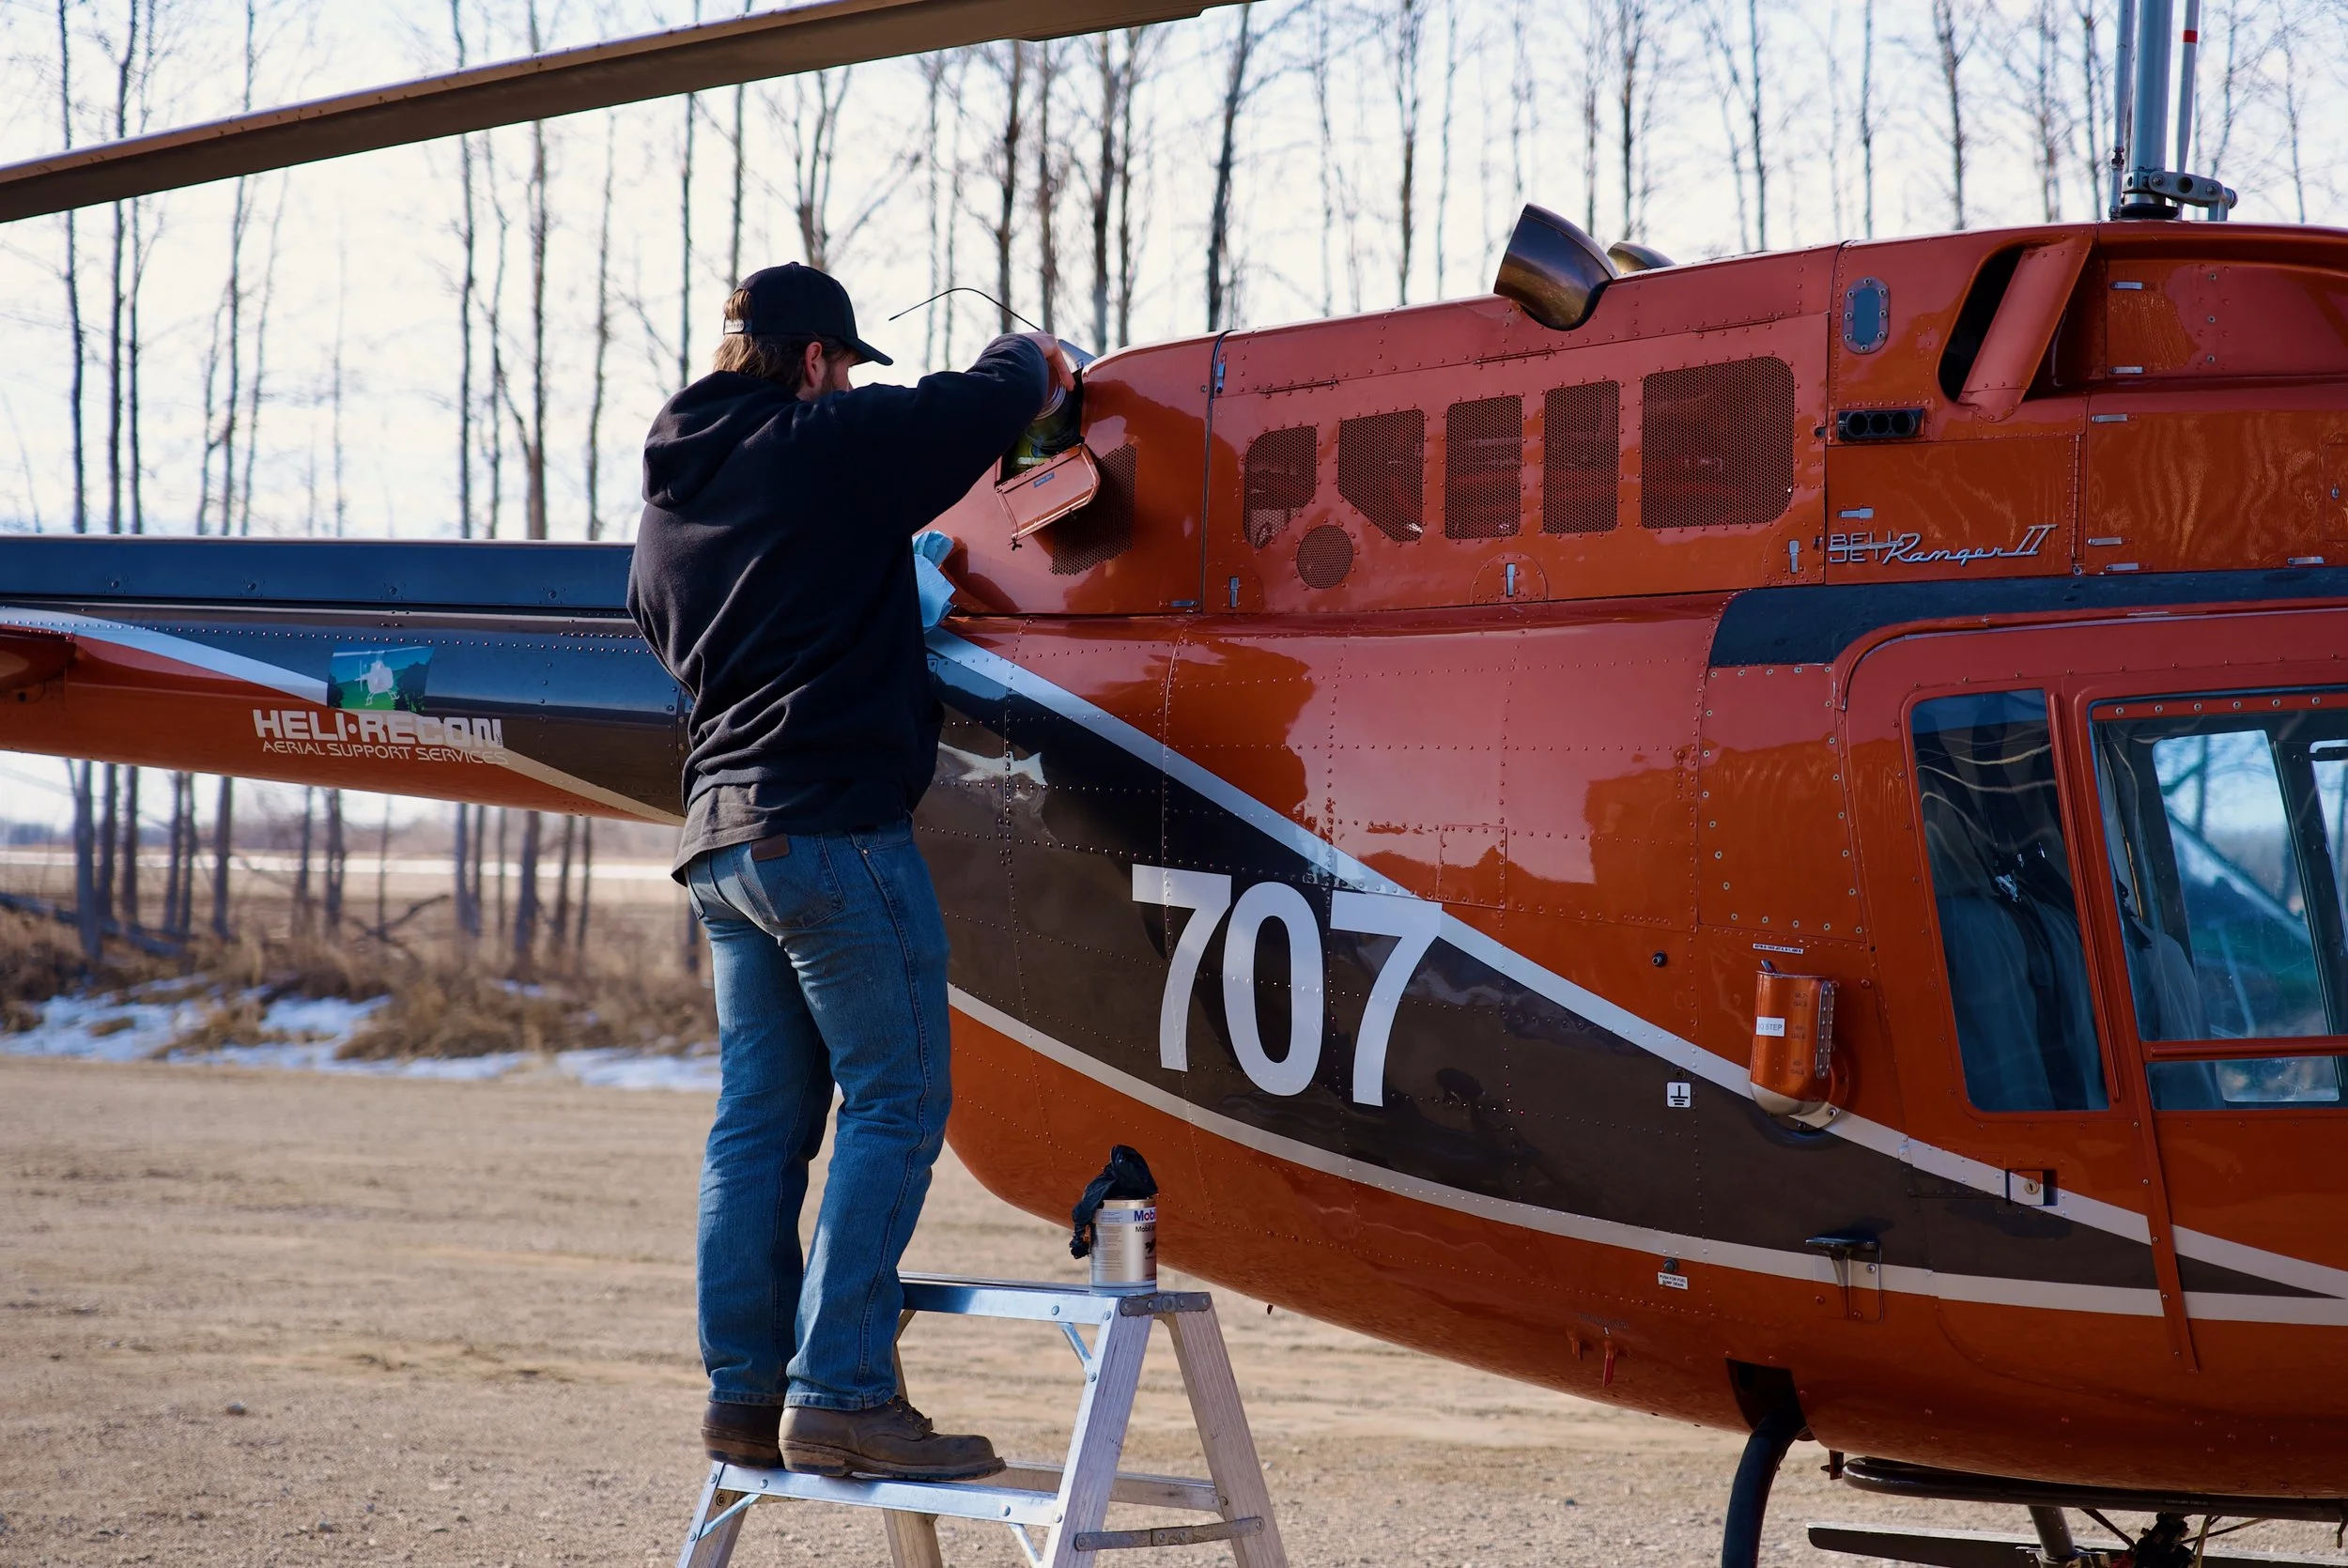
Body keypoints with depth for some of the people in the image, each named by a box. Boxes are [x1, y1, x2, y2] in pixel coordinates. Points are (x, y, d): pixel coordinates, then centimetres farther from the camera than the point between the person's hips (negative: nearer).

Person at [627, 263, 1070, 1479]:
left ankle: (745, 1393, 9)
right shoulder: (825, 446, -7)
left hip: (719, 832, 9)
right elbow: (988, 405, -3)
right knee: (893, 1104, -6)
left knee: (759, 1119, 10)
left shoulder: (669, 497, 17)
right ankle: (840, 1393, -12)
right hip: (832, 827, -9)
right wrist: (1030, 359, 21)